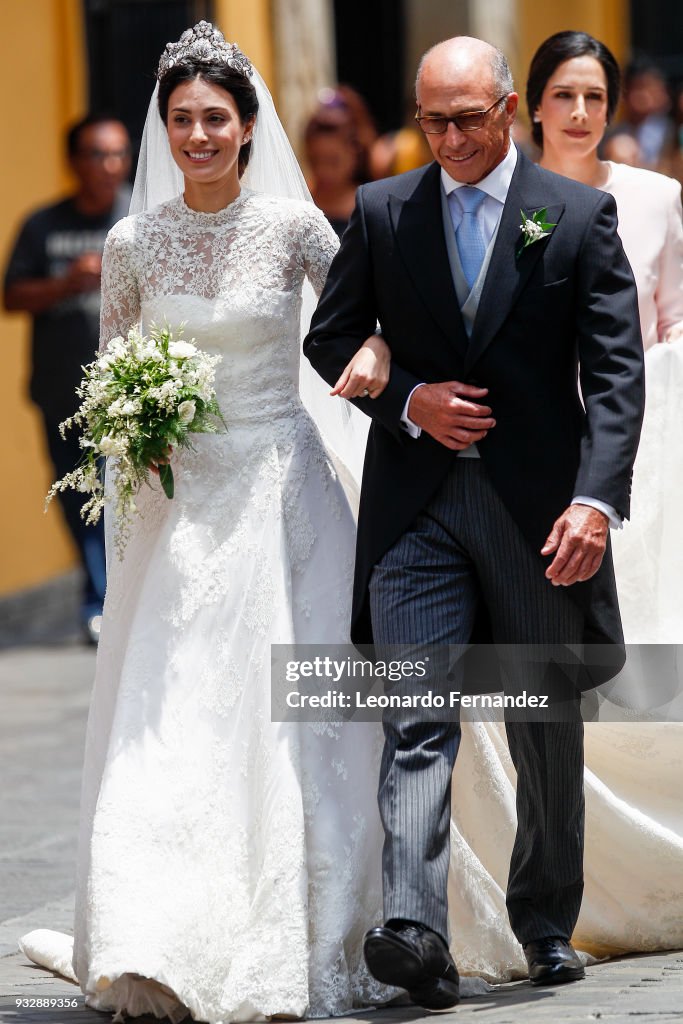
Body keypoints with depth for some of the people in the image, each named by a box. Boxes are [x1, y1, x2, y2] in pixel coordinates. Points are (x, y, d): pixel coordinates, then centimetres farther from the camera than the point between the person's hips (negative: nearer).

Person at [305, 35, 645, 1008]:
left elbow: (616, 372, -6)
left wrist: (596, 499, -18)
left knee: (548, 728, 10)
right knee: (417, 720, -13)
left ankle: (547, 924, 27)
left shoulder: (578, 215, -1)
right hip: (417, 499, 1)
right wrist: (409, 400, -7)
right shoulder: (381, 212, 6)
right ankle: (416, 933, -24)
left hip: (537, 501, 0)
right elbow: (331, 338, 13)